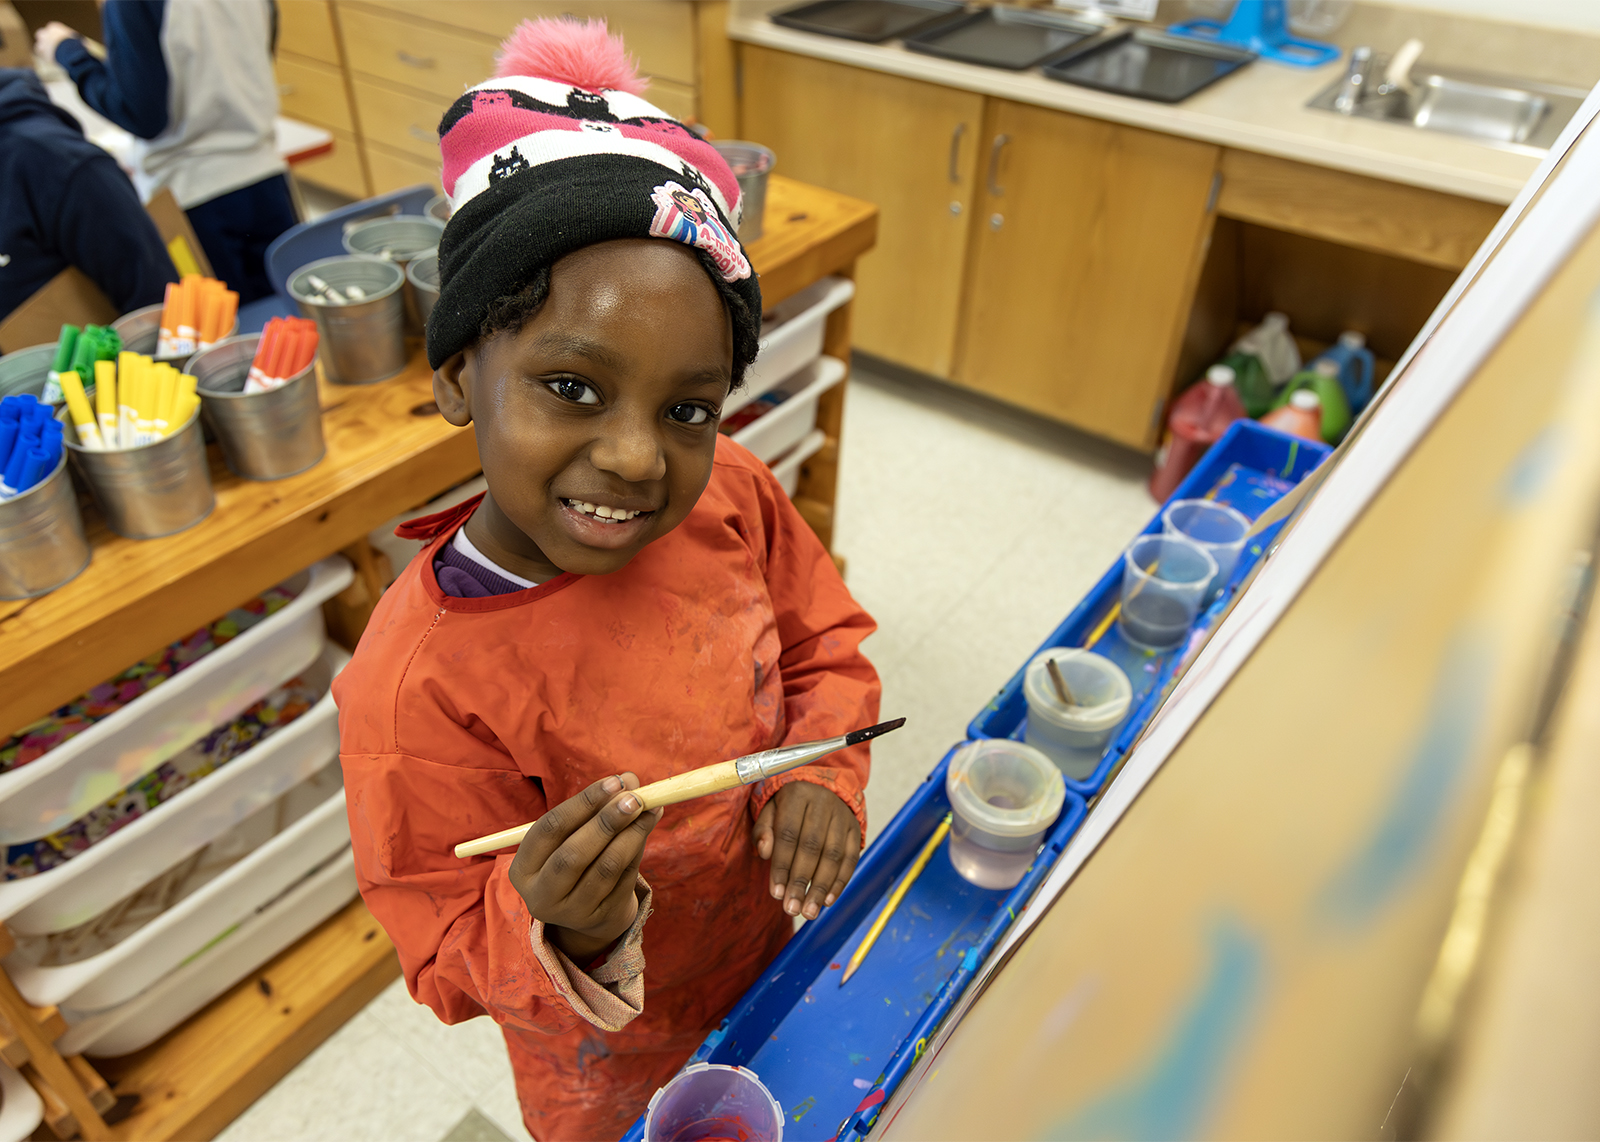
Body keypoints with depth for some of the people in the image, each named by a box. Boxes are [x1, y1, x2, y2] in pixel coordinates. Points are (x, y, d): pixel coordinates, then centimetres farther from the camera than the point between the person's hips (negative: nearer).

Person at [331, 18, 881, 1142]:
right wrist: (563, 939, -42)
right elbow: (460, 962, -21)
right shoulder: (415, 688, -34)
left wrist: (824, 773, -21)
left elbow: (822, 643, -3)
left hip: (789, 940, 4)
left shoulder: (732, 497, -22)